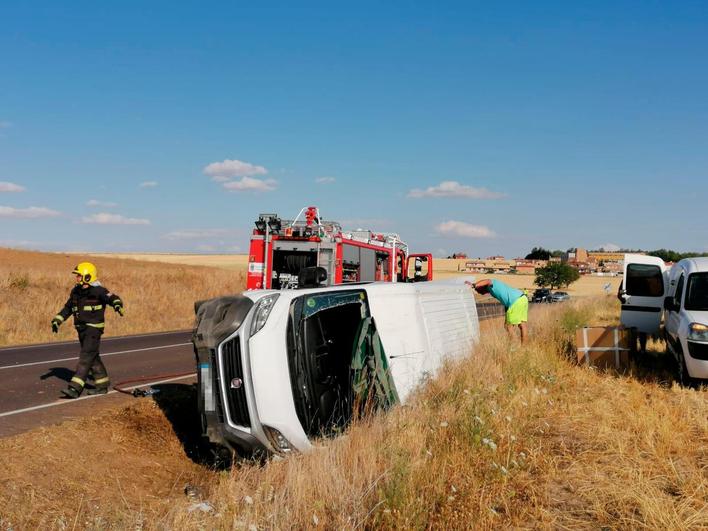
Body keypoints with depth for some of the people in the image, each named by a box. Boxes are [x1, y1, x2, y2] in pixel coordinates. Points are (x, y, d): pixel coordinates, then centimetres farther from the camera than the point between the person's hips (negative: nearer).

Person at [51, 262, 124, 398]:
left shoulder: (98, 291, -14)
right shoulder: (76, 291, 9)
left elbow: (112, 298, -28)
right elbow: (67, 308, 21)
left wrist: (117, 305, -50)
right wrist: (57, 320, 13)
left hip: (94, 328, -8)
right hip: (81, 329, 8)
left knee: (86, 357, -12)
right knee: (93, 358, 14)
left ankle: (75, 388, -17)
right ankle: (102, 385, 25)